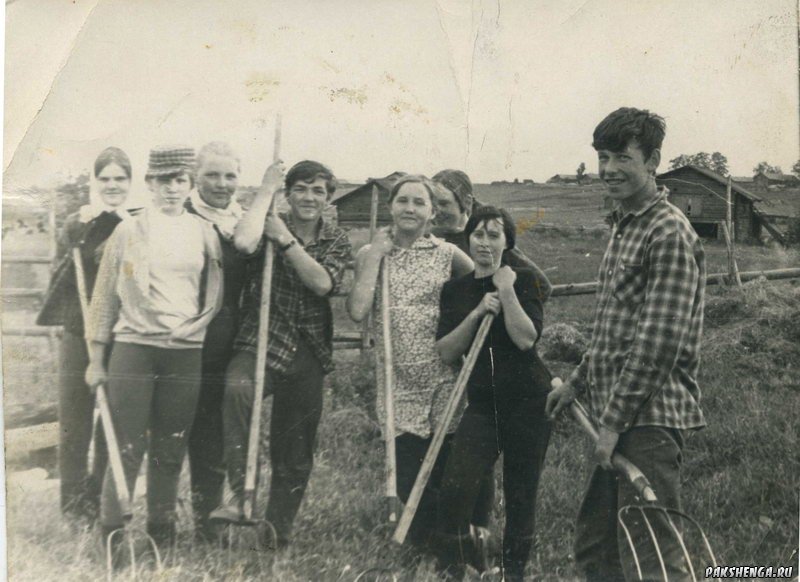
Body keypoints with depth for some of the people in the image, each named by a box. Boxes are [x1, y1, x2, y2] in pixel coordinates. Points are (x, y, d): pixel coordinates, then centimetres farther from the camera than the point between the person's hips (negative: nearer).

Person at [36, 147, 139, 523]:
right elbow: (63, 277, -8)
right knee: (75, 421, 4)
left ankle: (102, 498, 22)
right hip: (79, 333, 0)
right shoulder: (76, 225, 4)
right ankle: (74, 500, 15)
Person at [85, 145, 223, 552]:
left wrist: (195, 327, -2)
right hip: (134, 347, -2)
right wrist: (96, 358, 4)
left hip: (186, 353, 2)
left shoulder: (205, 233, 8)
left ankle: (161, 535, 18)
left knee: (170, 450, 7)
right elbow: (105, 296, 6)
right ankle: (111, 534, 6)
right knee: (128, 447, -5)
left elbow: (215, 295, 14)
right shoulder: (128, 231, 4)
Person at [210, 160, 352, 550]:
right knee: (237, 388, -38)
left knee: (295, 453, 9)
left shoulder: (336, 240, 8)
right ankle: (239, 496, -34)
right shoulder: (269, 225, 1)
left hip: (306, 356, 3)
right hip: (260, 344, -3)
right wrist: (266, 190, -13)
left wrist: (285, 240, -15)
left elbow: (322, 283, -11)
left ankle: (279, 536, 25)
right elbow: (244, 243, -24)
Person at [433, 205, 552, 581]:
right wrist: (477, 312, -12)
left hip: (528, 401, -2)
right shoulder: (455, 290, 9)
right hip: (483, 404, 2)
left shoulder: (523, 280, 0)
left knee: (521, 494, 4)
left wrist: (506, 290, -16)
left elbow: (526, 338, -13)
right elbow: (446, 352, -1)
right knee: (455, 489, -13)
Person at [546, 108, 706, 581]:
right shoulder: (623, 226, 17)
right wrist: (579, 382, 23)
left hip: (648, 417, -10)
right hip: (615, 413, 10)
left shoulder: (669, 232, -13)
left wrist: (615, 421, -18)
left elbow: (659, 341, -20)